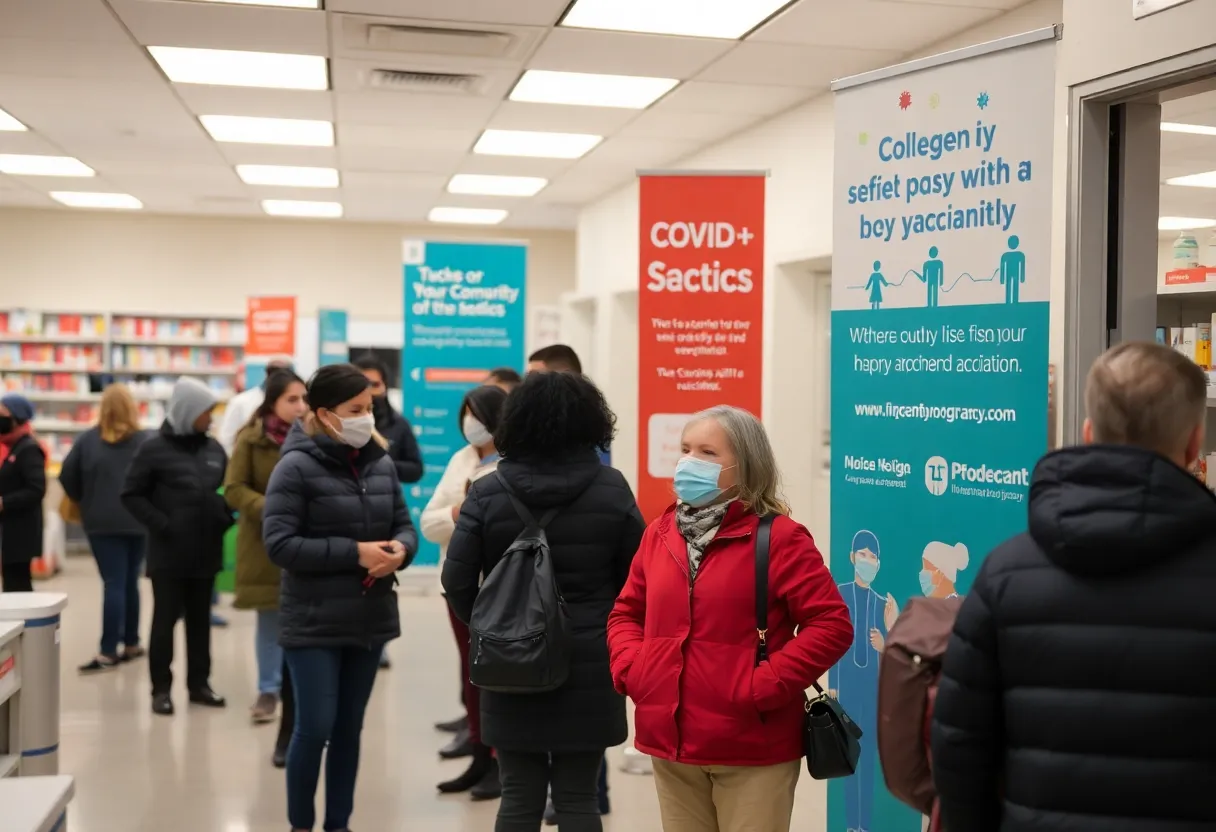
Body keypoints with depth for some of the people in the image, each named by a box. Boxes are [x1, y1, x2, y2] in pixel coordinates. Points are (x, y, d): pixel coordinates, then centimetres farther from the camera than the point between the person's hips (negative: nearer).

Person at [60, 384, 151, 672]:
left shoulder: (88, 439, -2)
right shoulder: (147, 441, -5)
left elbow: (67, 478, -1)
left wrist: (85, 501, 17)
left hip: (102, 522, -1)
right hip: (138, 522, 1)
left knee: (113, 584, -2)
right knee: (130, 582, 14)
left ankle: (108, 652, -7)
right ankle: (131, 643, 22)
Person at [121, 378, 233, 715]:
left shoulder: (214, 449, 6)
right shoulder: (155, 448, -8)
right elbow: (131, 495, -6)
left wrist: (225, 517, -1)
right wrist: (160, 524, -14)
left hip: (206, 551, 5)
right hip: (168, 553, -5)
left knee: (200, 619, 12)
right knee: (165, 619, 3)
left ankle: (199, 683, 21)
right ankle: (161, 688, 12)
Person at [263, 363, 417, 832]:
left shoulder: (381, 464, 4)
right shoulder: (297, 467, -12)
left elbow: (404, 525, 12)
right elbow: (280, 544, -17)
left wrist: (399, 549, -12)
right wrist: (354, 552, -21)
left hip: (370, 619, 5)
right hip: (314, 623, -5)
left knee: (349, 730, 13)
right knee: (315, 728, -2)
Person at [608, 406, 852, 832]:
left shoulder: (779, 537, -9)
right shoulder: (660, 533, 9)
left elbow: (831, 624, -13)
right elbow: (626, 612, 19)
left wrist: (764, 685, -19)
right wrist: (630, 669, 1)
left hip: (752, 752, -5)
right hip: (670, 746, 6)